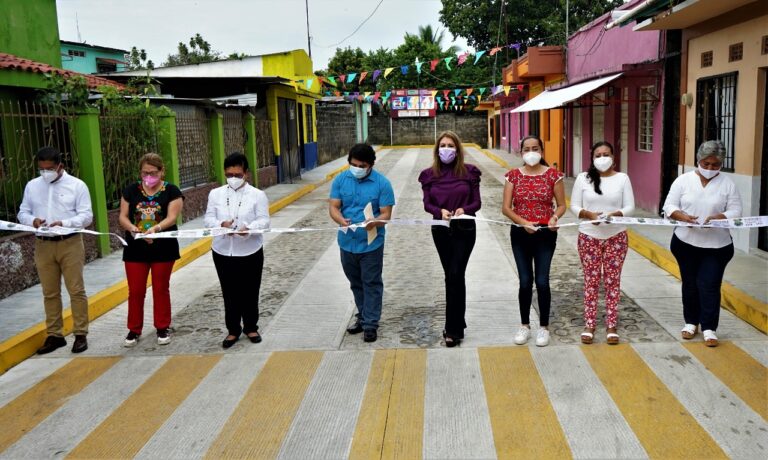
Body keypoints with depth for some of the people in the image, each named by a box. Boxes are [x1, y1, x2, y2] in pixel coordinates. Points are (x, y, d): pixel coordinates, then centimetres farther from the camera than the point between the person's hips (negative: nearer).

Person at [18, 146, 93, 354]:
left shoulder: (77, 185, -2)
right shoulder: (32, 186, 10)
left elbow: (86, 216, -6)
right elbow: (23, 212, 12)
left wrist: (64, 223, -23)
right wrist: (32, 220, -11)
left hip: (70, 244, -4)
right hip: (43, 245, 4)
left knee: (76, 290, -1)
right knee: (50, 293, 9)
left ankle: (81, 334, 7)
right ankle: (54, 335, 18)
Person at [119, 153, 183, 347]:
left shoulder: (171, 191, -4)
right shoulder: (131, 190, 5)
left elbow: (172, 217, -14)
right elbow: (123, 216, 3)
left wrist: (156, 228, -32)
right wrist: (131, 227, -19)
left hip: (163, 249, -2)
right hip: (135, 249, 2)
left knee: (161, 289, 9)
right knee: (135, 291, 6)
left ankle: (162, 328, 21)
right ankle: (134, 330, 19)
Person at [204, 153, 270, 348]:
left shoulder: (257, 195, -4)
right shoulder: (215, 194, 3)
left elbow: (264, 221, -9)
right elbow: (208, 219, 1)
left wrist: (249, 228, -29)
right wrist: (221, 224, -21)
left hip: (250, 252, -2)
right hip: (222, 252, 2)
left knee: (250, 292, 9)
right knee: (229, 293, 10)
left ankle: (251, 327, 27)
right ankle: (233, 329, 24)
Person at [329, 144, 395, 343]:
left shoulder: (382, 183, -9)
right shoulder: (340, 180, 0)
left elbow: (386, 214, -11)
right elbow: (333, 207, -3)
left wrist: (374, 223, -33)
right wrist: (341, 220, -26)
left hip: (371, 243, -4)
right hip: (347, 242, 4)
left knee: (372, 284, 3)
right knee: (356, 283, 17)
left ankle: (370, 324, 12)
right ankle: (363, 317, 34)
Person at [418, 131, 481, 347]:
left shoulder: (469, 172, -4)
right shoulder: (429, 174, 1)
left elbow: (476, 202, -2)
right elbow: (427, 204, -1)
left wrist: (464, 210, -23)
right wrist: (440, 211, -21)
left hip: (464, 230, -3)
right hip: (441, 231, 3)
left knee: (455, 276, -8)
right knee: (451, 277, 12)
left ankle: (453, 329, 0)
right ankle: (457, 324, 26)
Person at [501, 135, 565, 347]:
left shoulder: (553, 175, -2)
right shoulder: (514, 175, 1)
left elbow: (562, 205, 2)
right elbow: (506, 208, -2)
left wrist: (555, 217, -19)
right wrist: (523, 222, -17)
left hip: (545, 234, -1)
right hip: (520, 234, 1)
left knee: (542, 282, -3)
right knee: (525, 282, 4)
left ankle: (544, 327, 15)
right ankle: (525, 326, 22)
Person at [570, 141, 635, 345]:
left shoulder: (622, 178, 0)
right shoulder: (583, 178, 0)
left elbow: (630, 206, -2)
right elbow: (574, 206, 0)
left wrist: (615, 214, -22)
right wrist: (588, 214, -19)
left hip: (616, 237, 0)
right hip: (589, 237, 0)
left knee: (613, 281, 5)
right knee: (591, 281, 5)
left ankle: (611, 326, 15)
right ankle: (589, 325, 15)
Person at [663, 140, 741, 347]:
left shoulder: (728, 184, -2)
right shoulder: (683, 180, -1)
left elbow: (736, 211, -4)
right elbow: (669, 206, -4)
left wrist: (719, 217, -25)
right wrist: (683, 216, -24)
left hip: (717, 246, -1)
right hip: (686, 243, 1)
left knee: (709, 285, -3)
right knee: (690, 284, 12)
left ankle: (709, 328, 7)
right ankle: (691, 322, 27)